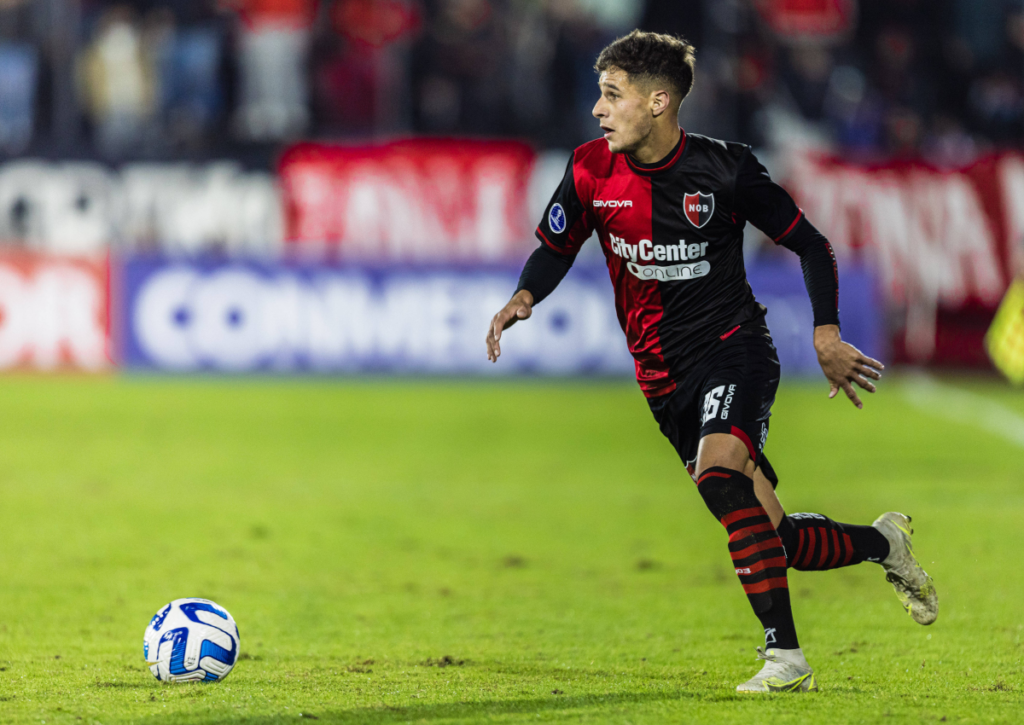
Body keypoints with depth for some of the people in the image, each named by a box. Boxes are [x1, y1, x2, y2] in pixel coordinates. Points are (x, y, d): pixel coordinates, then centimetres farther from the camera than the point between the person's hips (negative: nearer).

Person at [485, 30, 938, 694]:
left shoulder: (724, 168, -11)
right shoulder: (592, 171, -3)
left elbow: (810, 244, -1)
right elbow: (555, 250, 9)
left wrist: (826, 334, -10)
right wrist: (524, 298, -13)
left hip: (735, 347, -4)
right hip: (664, 377, 4)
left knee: (718, 473, -32)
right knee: (777, 540, 1)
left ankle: (785, 656, -30)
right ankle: (884, 544, 32)